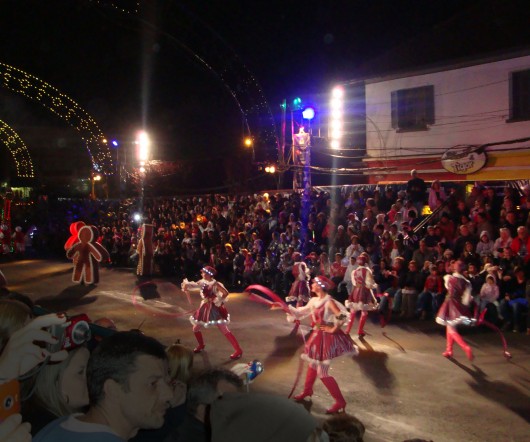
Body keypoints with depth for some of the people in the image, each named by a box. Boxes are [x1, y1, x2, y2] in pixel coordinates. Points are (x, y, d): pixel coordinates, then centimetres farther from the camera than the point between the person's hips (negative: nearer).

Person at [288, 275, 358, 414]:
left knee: (322, 372, -3)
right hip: (318, 335, 8)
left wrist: (334, 329, -20)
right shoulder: (314, 301, 4)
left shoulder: (329, 301, -22)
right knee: (313, 364, 24)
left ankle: (340, 401, 9)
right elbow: (301, 312, 14)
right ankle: (307, 390, 46)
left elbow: (342, 316, -31)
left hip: (327, 337, -8)